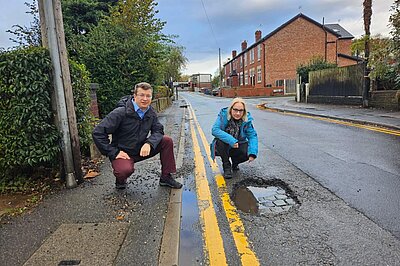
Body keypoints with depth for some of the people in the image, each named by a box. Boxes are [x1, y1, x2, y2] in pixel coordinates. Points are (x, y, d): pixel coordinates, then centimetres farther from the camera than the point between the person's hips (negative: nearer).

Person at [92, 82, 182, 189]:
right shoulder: (121, 113, -20)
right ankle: (120, 179, 3)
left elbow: (158, 131, -1)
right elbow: (98, 133, -20)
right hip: (123, 153, -5)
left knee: (167, 141, -8)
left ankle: (166, 177, 5)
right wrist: (114, 153, -21)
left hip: (142, 150, 6)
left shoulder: (151, 113, 0)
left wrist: (149, 143, -23)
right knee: (126, 170, -37)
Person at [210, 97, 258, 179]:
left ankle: (235, 162, 11)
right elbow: (215, 130, -31)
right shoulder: (223, 115, -20)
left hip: (238, 145, 2)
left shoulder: (247, 119, -13)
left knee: (249, 152, -25)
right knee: (220, 141, -34)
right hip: (223, 147, -2)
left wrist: (253, 153, -32)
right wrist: (231, 140, -41)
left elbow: (252, 136, -16)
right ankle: (227, 166, -9)